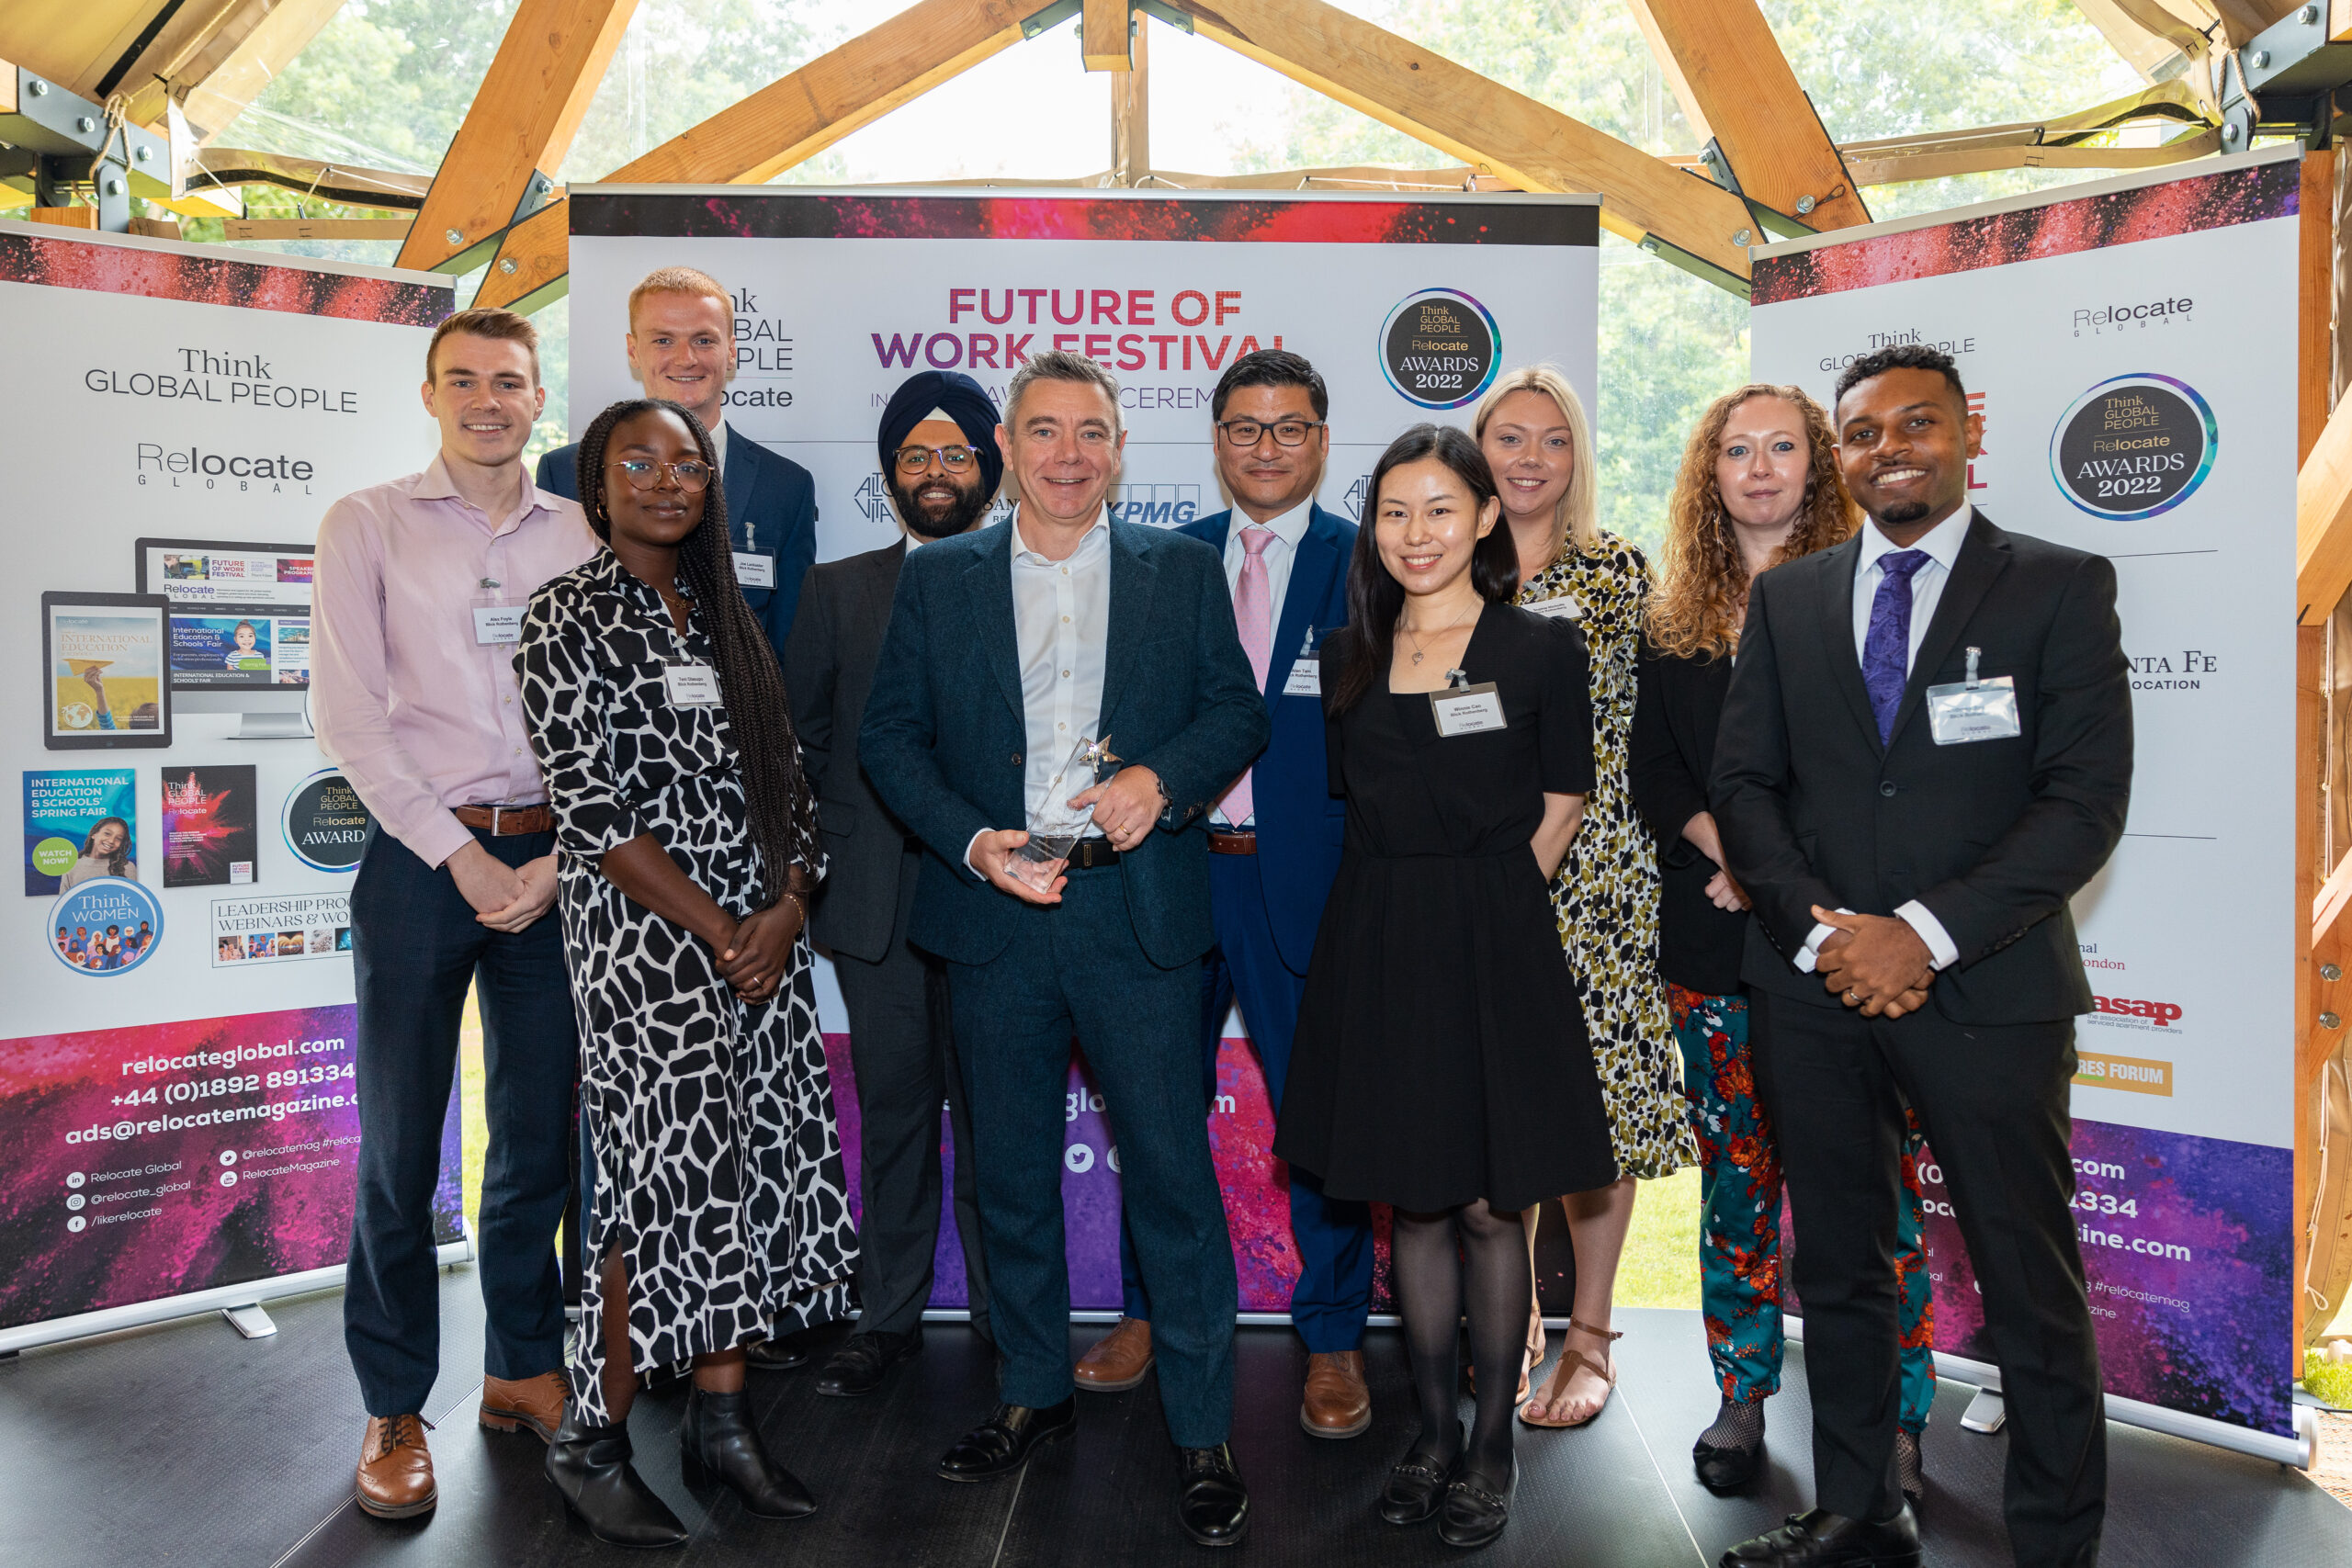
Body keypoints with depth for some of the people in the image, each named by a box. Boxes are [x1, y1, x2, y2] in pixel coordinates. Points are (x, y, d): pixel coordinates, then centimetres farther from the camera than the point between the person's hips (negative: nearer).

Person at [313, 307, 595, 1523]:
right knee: (401, 1146, 3)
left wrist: (559, 856, -6)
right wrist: (459, 855, -9)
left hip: (554, 860, 2)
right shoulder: (367, 526, 3)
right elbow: (344, 713, -4)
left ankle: (523, 1367, 26)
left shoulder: (580, 535, 9)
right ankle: (395, 1409, 17)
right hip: (422, 860, -2)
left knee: (540, 1133, 10)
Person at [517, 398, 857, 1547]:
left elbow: (786, 781, 12)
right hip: (646, 943, -6)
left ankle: (721, 1419, 22)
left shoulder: (726, 620, 15)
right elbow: (594, 812, -12)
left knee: (760, 1171, 7)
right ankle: (592, 1440, 14)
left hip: (764, 939, 6)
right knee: (673, 1181, -5)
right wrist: (719, 934, -14)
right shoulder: (569, 620, -4)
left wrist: (788, 907, -5)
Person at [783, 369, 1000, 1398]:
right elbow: (799, 733, 12)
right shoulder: (838, 589, 13)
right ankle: (888, 1316, 23)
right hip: (875, 893, 2)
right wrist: (817, 853, 3)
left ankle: (1006, 1314, 21)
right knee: (892, 1107, 9)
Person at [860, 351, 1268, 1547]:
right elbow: (889, 735, 4)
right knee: (1011, 1177, 14)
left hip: (1139, 916, -1)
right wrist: (973, 842, -10)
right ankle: (1033, 1393, 34)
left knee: (1173, 1177, 1)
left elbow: (1239, 710, 6)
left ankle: (1201, 1433, 17)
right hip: (993, 918, 2)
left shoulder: (1182, 571, 6)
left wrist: (1162, 778, -14)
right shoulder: (937, 578, 7)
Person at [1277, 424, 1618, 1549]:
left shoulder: (1540, 649, -1)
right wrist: (1409, 908, 6)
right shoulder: (1348, 659, 8)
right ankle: (1434, 1430, 28)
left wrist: (1479, 904, -3)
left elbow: (1558, 817, 2)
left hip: (1493, 950, -3)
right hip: (1376, 949, 3)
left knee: (1490, 1206, 3)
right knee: (1412, 1204, 11)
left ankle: (1492, 1442, 22)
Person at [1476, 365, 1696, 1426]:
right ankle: (1513, 1315, 24)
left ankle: (1588, 1336, 18)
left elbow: (1653, 732, 4)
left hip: (1595, 872, -1)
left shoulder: (1620, 573, 4)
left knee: (1595, 1091, 2)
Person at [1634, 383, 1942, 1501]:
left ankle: (1892, 1418, 10)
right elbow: (1652, 771, 8)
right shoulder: (1674, 619, 13)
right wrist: (1730, 849, -9)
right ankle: (1742, 1396, 20)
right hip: (1715, 937, 3)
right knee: (1736, 1170, 9)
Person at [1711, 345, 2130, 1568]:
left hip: (1985, 991, -3)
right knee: (1837, 1272, 14)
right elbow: (1742, 781, 6)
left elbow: (2086, 802, -7)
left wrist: (1925, 933, -16)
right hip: (1812, 990, 4)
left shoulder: (2061, 587, 0)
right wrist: (1822, 928, -9)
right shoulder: (1787, 598, 10)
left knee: (2031, 1289, 5)